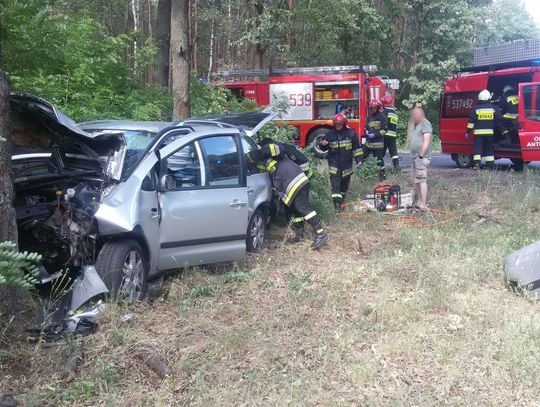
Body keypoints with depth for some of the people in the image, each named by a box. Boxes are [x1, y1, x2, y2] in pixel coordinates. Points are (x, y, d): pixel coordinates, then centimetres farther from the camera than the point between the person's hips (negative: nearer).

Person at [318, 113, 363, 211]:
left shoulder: (350, 133, -2)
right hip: (334, 164, -1)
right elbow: (323, 148, 9)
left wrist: (359, 161, -2)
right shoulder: (330, 134, -1)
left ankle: (342, 200, 36)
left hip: (347, 164, 1)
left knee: (345, 184, 14)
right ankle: (337, 204, -13)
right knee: (335, 184, -11)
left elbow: (357, 148, 2)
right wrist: (322, 144, -15)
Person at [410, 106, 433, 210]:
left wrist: (421, 156, -19)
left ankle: (423, 205, -13)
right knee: (417, 181, 12)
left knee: (422, 180, -12)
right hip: (415, 158, 10)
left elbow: (426, 142, -18)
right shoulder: (417, 125, 21)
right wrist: (415, 156, 18)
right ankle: (418, 202, 19)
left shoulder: (426, 124, -10)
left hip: (421, 158, -10)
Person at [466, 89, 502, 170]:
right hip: (490, 132, 2)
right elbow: (499, 120, 6)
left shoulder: (476, 109, -1)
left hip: (478, 132, -2)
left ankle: (477, 163, -12)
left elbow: (471, 121, -3)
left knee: (477, 148, 0)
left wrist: (468, 132, 2)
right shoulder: (494, 108, 3)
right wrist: (497, 128, 21)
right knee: (489, 149, 10)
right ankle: (489, 165, 8)